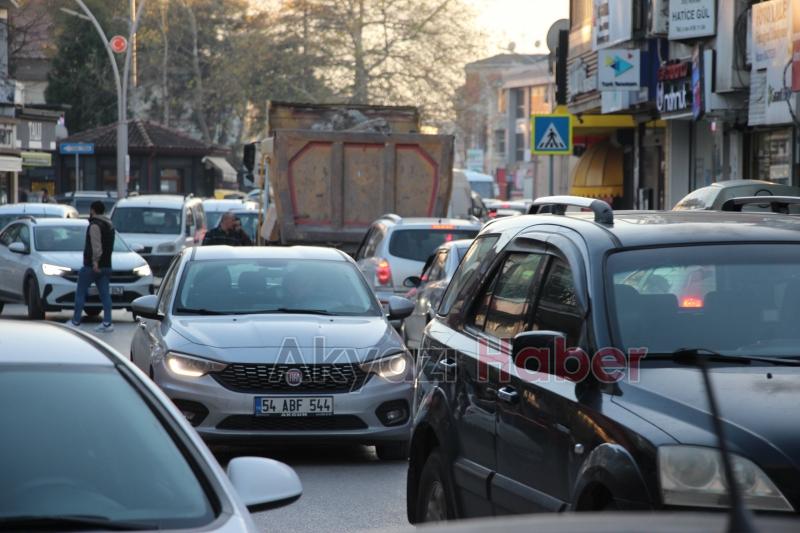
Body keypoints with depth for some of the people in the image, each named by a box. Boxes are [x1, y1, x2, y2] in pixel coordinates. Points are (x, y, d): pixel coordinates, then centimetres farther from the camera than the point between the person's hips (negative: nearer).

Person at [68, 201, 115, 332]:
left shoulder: (95, 225, -14)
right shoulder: (109, 225, 15)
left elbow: (96, 245, -25)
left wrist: (95, 261, -30)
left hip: (92, 266, -8)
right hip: (106, 266, 8)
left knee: (80, 293, 2)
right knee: (105, 294, 3)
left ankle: (75, 321, 5)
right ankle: (107, 323, -4)